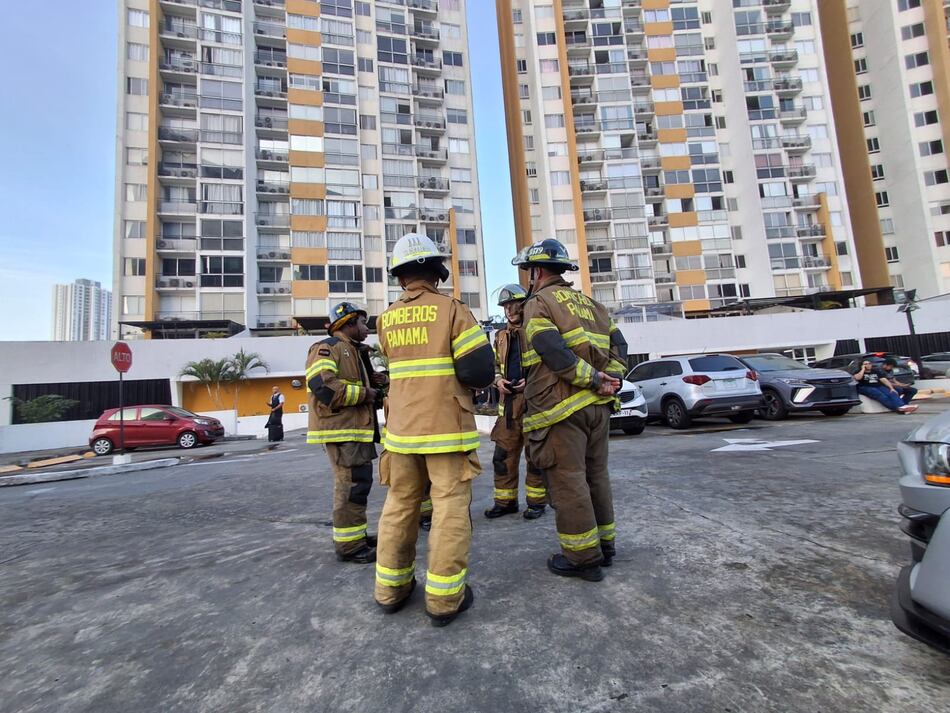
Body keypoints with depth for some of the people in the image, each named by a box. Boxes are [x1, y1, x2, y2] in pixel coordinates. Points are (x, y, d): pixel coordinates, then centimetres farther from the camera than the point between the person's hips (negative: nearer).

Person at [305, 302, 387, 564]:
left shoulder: (356, 352, 22)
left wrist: (376, 383, 7)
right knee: (352, 484, -8)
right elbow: (323, 386, -24)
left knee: (358, 483, 16)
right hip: (341, 429, -10)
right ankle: (348, 545, 2)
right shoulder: (327, 348, -10)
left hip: (357, 429, 11)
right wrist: (365, 393, -17)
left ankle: (356, 536, 29)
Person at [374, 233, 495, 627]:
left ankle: (391, 587, 27)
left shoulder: (386, 320, 6)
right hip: (446, 427, -5)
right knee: (450, 508, 4)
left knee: (399, 505, 15)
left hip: (401, 428, 5)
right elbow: (480, 370, -12)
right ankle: (444, 598, 10)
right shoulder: (452, 309, -8)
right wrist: (465, 382, 8)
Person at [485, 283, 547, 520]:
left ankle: (536, 501, 17)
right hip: (509, 401, 6)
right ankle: (505, 500, 21)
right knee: (503, 454, 8)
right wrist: (498, 379, 3)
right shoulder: (501, 336, 17)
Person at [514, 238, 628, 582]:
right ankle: (604, 546, 29)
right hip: (598, 407, 8)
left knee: (567, 481, 1)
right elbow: (618, 344, 11)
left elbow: (555, 353, -19)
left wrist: (593, 379, -14)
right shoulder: (590, 303, 19)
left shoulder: (538, 304, -4)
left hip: (561, 409, -8)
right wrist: (609, 380, 0)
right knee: (596, 476, 17)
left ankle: (583, 557, 9)